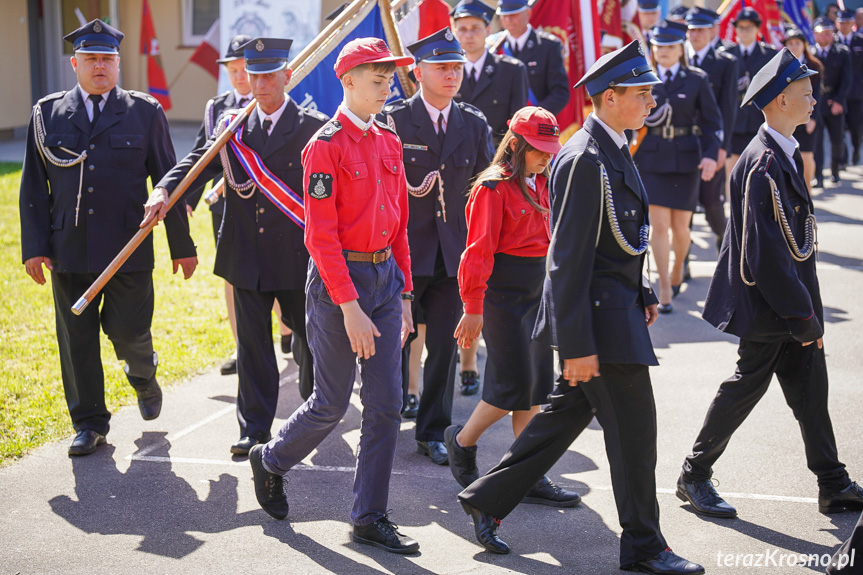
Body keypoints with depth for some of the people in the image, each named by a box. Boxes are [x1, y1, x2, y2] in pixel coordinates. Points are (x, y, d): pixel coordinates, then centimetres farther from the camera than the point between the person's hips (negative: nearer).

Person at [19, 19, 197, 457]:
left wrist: (182, 247, 5)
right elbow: (33, 187, 8)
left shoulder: (145, 112, 4)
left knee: (127, 330, -3)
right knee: (77, 338, 5)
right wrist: (34, 247, 0)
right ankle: (89, 423, 19)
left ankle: (142, 374, 32)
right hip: (69, 249, 2)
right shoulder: (47, 114, 7)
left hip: (127, 248, -2)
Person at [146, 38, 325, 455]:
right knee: (252, 343, 7)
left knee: (309, 335, 12)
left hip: (298, 257, -2)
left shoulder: (314, 128, -5)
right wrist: (165, 188, -21)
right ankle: (254, 428, 15)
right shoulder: (233, 126, 7)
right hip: (247, 257, 3)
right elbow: (201, 161, -3)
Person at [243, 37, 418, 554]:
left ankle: (371, 518, 13)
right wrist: (350, 308, -19)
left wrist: (404, 296, 12)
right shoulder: (326, 146, -12)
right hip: (339, 279, -6)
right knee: (332, 404, 3)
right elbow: (320, 236, -16)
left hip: (386, 277, 7)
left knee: (386, 404, 4)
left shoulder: (389, 142, 10)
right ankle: (271, 459, 31)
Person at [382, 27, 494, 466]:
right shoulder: (392, 120, -5)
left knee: (444, 347, 8)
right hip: (403, 250, -3)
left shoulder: (474, 124, 7)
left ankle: (432, 432, 20)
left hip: (453, 254, 4)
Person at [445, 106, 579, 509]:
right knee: (515, 385, -5)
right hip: (503, 292, -8)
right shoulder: (494, 187, -13)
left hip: (537, 291, 8)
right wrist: (473, 310, -14)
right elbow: (479, 252, -14)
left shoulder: (541, 184, 12)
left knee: (537, 384, 8)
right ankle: (461, 442, 19)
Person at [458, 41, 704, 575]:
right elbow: (569, 258, -23)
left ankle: (487, 500, 27)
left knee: (567, 412, 17)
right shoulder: (584, 160, -20)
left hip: (618, 306, 10)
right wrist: (576, 345, -23)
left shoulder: (613, 151, 12)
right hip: (599, 316, -10)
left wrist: (643, 292, 19)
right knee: (633, 430, 0)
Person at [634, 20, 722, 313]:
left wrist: (711, 155, -11)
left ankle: (677, 270, 35)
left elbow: (712, 122, 2)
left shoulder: (696, 80, 0)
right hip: (651, 159, 0)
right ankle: (665, 288, 0)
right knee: (659, 225, -7)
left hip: (685, 160, 0)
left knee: (680, 226, 7)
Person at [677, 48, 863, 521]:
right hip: (769, 304, -9)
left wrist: (807, 309, 17)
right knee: (746, 387, 2)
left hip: (792, 299, 9)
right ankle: (694, 477, 16)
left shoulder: (785, 154, 10)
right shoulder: (763, 165, -22)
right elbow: (767, 252, -24)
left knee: (810, 388, 11)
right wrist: (802, 315, -20)